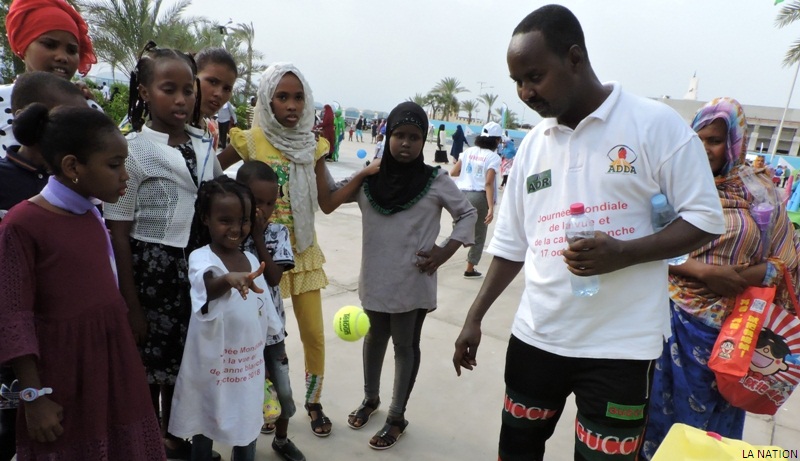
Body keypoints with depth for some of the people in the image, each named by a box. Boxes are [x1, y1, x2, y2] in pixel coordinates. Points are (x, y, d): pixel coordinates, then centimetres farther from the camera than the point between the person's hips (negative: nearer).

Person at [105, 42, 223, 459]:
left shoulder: (203, 146, 3)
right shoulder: (132, 150, -11)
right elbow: (119, 233, -10)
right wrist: (131, 306, -10)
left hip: (197, 265, 4)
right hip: (151, 267, -4)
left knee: (186, 360, 15)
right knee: (150, 365, 9)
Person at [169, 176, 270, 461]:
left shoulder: (252, 260, 0)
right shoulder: (201, 258, -18)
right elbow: (208, 285, -42)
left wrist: (264, 362, 16)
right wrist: (229, 279, -65)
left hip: (249, 365, 5)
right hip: (212, 367, -5)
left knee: (247, 432, 19)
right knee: (204, 433, 16)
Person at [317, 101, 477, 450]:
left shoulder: (436, 181, -9)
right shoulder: (369, 178, -1)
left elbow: (468, 215, 1)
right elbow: (327, 203, -2)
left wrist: (444, 252, -8)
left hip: (413, 283, -3)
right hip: (375, 280, 3)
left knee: (406, 346, 12)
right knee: (375, 338, 21)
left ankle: (397, 417, 29)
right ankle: (370, 398, 45)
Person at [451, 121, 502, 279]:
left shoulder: (469, 151, 7)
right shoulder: (493, 157, -6)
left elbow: (453, 173, 5)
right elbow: (488, 183, -16)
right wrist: (491, 208, -19)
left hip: (462, 194, 4)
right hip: (479, 197, -4)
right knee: (478, 236, 12)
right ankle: (470, 270, 19)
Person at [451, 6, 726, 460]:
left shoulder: (655, 123, -8)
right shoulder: (533, 144, 6)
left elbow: (705, 218, -7)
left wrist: (623, 253, -23)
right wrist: (475, 317, 9)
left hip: (620, 346, -4)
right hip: (536, 337, 5)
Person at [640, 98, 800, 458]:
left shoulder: (759, 191, 1)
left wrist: (742, 277, -15)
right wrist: (703, 271, -20)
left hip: (732, 327, 1)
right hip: (676, 319, -1)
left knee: (715, 418, 15)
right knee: (662, 407, 8)